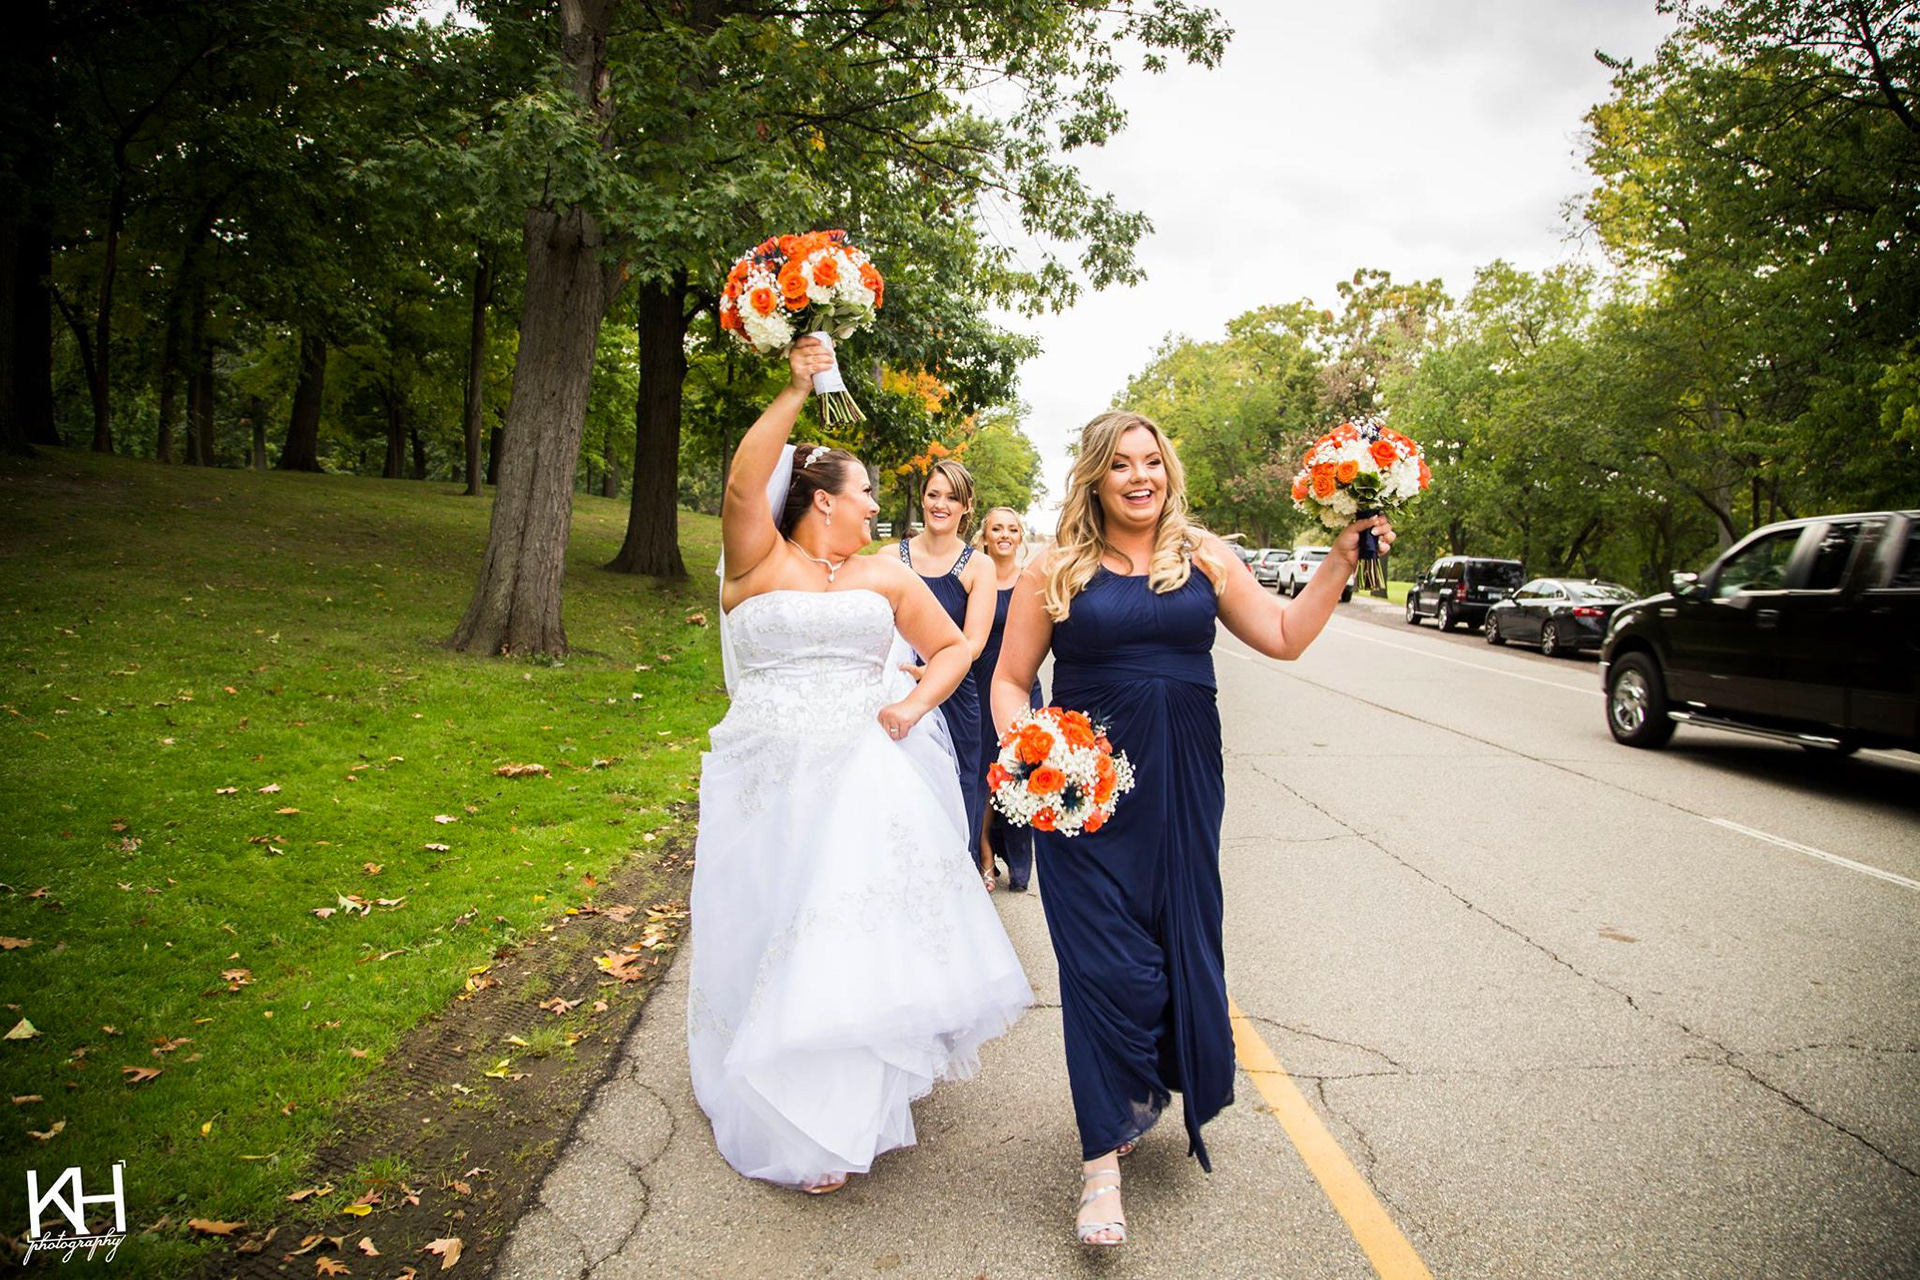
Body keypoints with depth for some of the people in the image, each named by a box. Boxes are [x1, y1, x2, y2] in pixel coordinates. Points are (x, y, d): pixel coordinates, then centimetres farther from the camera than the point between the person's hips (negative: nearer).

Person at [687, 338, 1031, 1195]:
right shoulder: (761, 565, 0)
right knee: (773, 943, 5)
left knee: (862, 939, 2)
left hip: (859, 782, 2)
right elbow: (745, 481, -17)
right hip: (766, 786, -2)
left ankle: (859, 1099, 24)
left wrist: (913, 707, -2)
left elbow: (953, 648, 15)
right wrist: (796, 391, -19)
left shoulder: (885, 577, 10)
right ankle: (795, 1130, 23)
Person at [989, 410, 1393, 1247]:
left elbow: (1285, 636, 8)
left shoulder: (1204, 559, 7)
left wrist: (1341, 560, 0)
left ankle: (1144, 1094, 39)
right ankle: (1102, 1158, 10)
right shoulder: (1055, 572, 0)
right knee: (1106, 966, -3)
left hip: (1184, 792, 3)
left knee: (1184, 948, 11)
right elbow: (1010, 681, 3)